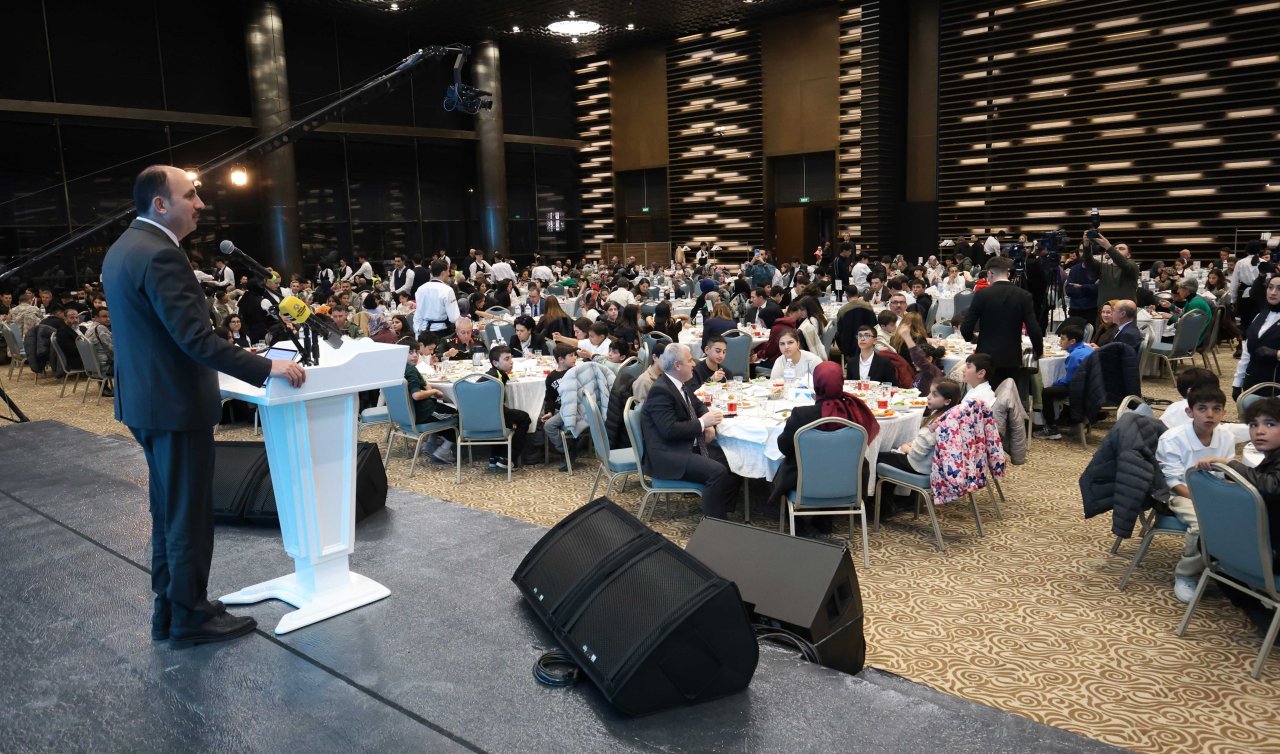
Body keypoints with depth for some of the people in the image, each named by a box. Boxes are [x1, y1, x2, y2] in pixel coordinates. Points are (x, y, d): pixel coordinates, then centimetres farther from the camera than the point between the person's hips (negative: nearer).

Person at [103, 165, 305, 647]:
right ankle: (190, 616, 15)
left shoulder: (123, 248, 11)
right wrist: (268, 368, -24)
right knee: (189, 514, 2)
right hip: (177, 404, -10)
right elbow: (196, 339, -26)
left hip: (145, 399, 10)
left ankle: (168, 608, 30)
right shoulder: (160, 255, -21)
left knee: (168, 511, 19)